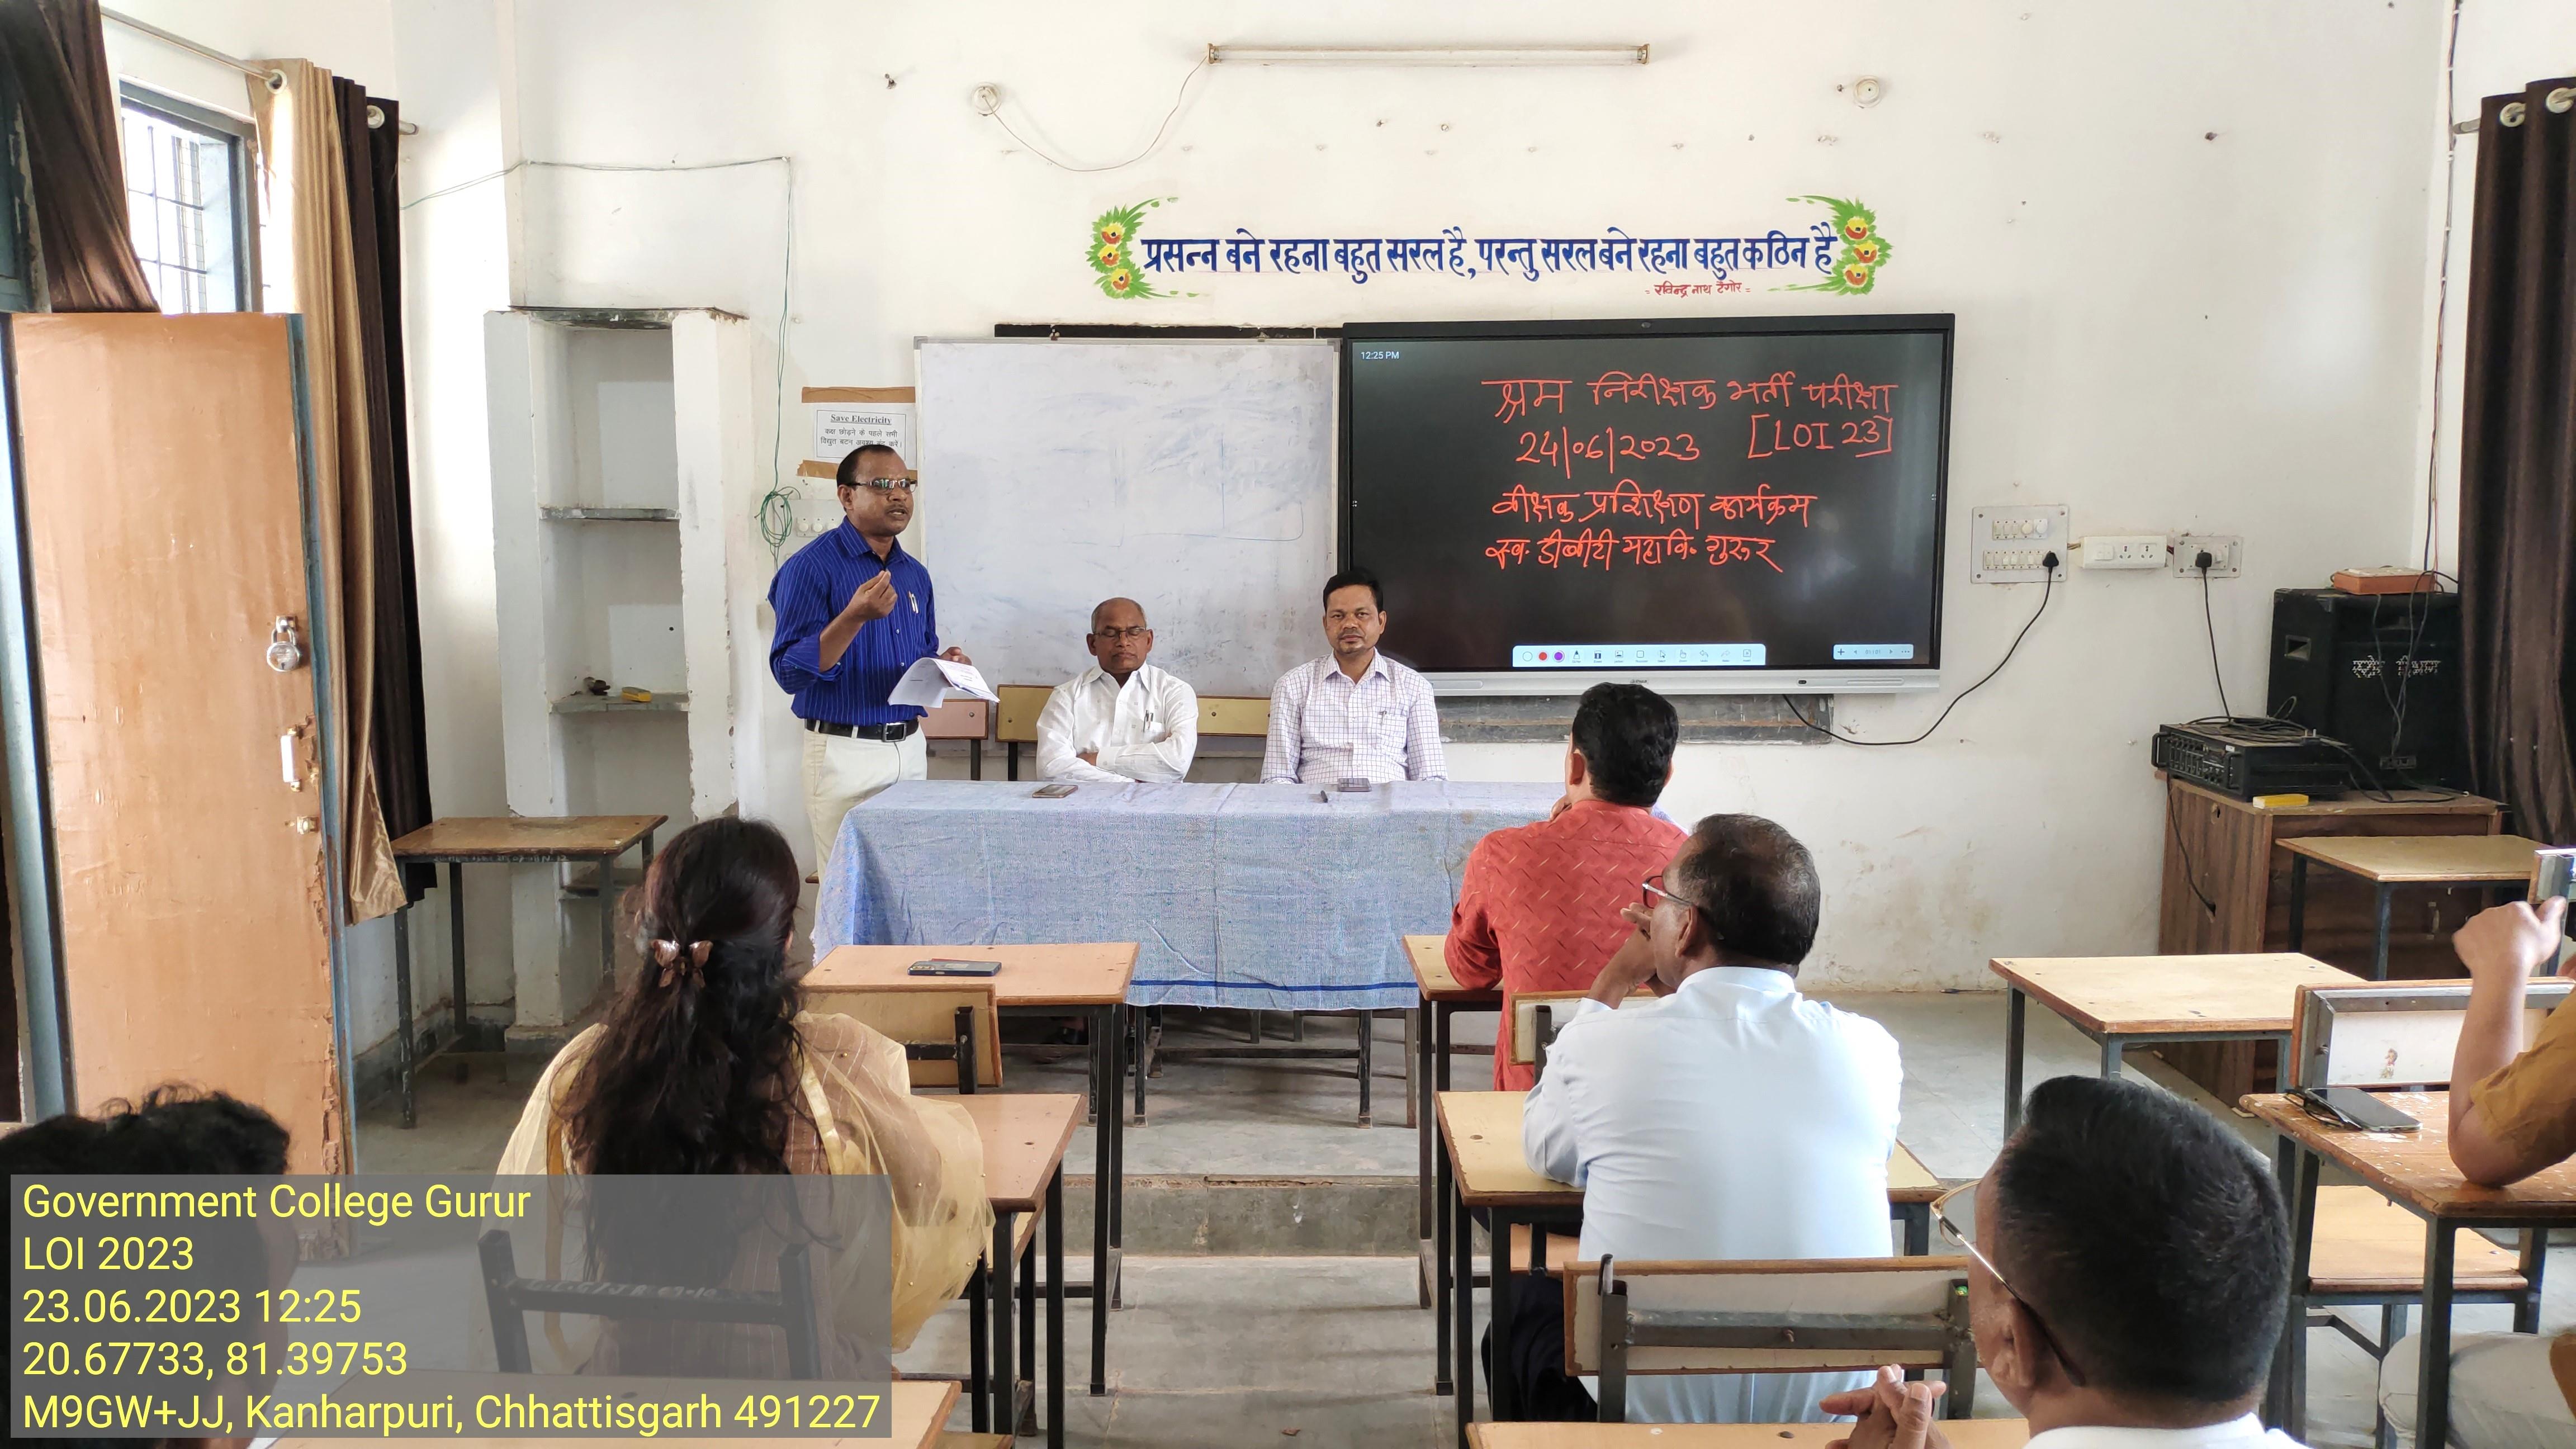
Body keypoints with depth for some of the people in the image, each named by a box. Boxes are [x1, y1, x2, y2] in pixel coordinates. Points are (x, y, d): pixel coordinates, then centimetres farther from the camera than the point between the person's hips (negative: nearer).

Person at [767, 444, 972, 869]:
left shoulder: (915, 574, 11)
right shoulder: (811, 567, -10)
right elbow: (789, 673, -17)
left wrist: (943, 666, -1)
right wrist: (854, 617, -28)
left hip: (910, 749, 7)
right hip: (845, 753, -6)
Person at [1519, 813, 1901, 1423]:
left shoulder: (1604, 1046, -16)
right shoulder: (1870, 1052, -11)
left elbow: (1543, 1149, 7)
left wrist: (1616, 979, 13)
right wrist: (1672, 979, 15)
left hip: (1648, 1414, -2)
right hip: (1835, 1410, 3)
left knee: (1524, 1300, 26)